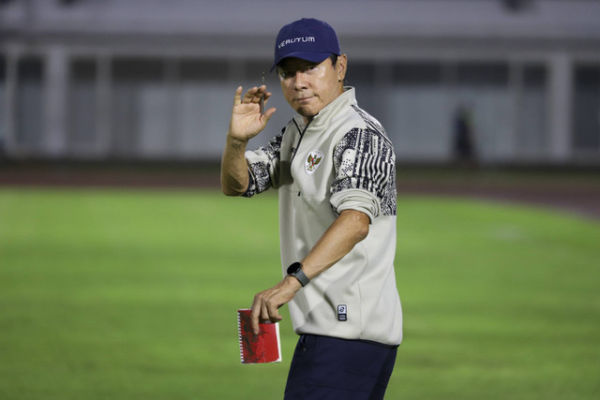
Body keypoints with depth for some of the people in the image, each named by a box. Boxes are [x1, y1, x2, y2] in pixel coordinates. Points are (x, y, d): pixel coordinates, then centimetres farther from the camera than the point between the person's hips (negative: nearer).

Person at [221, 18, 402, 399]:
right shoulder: (299, 132, 16)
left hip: (349, 331, -10)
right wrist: (237, 140, -8)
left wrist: (292, 282, -44)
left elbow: (356, 221, -31)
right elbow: (236, 184, 16)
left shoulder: (360, 135, -15)